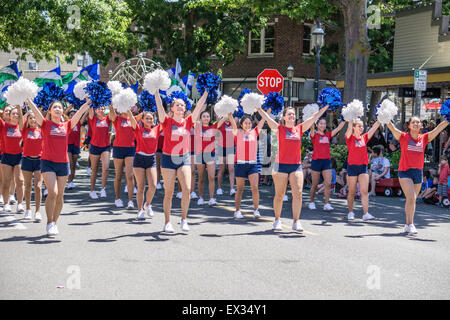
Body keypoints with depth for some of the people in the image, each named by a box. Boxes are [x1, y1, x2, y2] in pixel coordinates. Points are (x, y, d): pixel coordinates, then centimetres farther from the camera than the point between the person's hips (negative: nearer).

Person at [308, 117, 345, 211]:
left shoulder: (328, 135, 12)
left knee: (328, 183, -7)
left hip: (327, 161, 4)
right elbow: (312, 128, -21)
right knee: (315, 184, 4)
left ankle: (326, 204, -6)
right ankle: (311, 202, 19)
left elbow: (338, 128, 7)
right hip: (316, 161, -3)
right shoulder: (314, 135, -1)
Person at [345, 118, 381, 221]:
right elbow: (350, 126, -20)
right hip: (352, 166, -3)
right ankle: (350, 212, 19)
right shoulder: (350, 138, -3)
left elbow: (374, 127, 3)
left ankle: (366, 213, -11)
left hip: (363, 167, 3)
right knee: (351, 192, 5)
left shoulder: (364, 138, 9)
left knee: (364, 191, -6)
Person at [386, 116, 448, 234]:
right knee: (411, 198, -16)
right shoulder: (403, 136, -1)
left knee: (412, 200, 11)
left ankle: (408, 225, 20)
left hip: (418, 172, 4)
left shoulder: (424, 138, 6)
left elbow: (438, 128, 0)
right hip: (405, 171, -4)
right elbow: (392, 128, -14)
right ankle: (410, 224, -11)